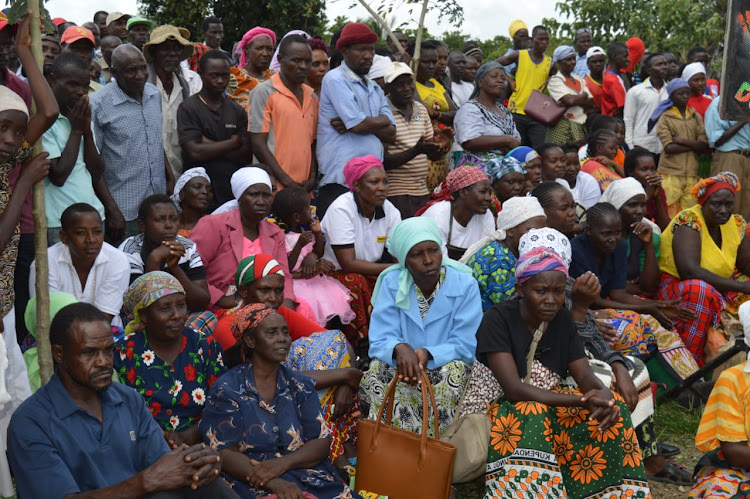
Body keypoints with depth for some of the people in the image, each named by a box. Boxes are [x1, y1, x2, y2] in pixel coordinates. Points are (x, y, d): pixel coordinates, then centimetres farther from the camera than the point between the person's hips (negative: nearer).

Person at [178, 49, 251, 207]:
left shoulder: (237, 111, 11)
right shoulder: (188, 108, -3)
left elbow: (246, 155, 3)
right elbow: (194, 152, -14)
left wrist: (211, 145, -9)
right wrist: (233, 143, -4)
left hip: (234, 193, 4)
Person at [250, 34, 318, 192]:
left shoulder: (311, 96, 16)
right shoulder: (264, 92, -3)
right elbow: (258, 143, -9)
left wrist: (312, 177, 2)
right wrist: (287, 182, -12)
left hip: (305, 187, 6)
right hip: (274, 188, -5)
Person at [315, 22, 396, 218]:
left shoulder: (375, 88, 20)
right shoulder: (335, 79, -3)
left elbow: (391, 134, 8)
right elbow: (360, 125, -14)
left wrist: (355, 123, -7)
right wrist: (382, 120, 6)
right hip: (339, 180, -7)